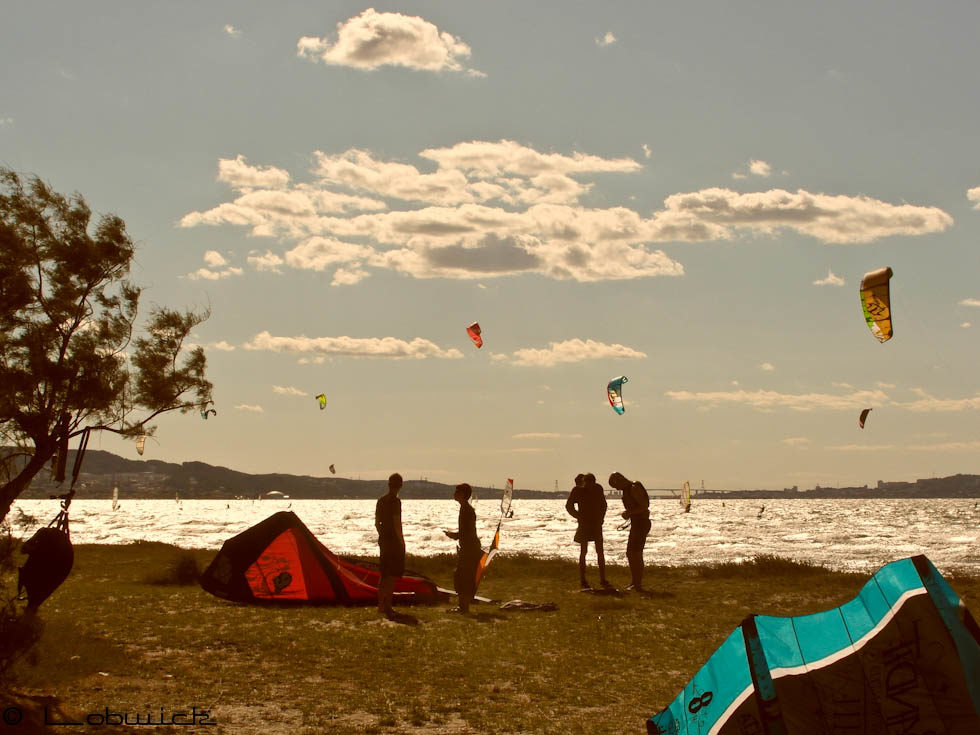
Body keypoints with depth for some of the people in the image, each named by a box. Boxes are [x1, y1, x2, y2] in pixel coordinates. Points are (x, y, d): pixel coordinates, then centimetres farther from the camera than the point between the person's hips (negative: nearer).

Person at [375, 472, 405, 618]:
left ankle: (381, 605, 20)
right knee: (393, 574, -4)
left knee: (384, 573, 15)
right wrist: (402, 541, -12)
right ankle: (387, 606, -8)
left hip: (383, 540, 8)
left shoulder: (381, 500, 10)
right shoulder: (395, 501, -15)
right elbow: (397, 524, -18)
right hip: (394, 540, -8)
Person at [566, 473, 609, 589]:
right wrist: (580, 518, -8)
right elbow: (569, 506, -3)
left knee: (600, 551, 2)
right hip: (584, 524, -3)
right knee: (583, 551, -2)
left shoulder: (598, 488, 1)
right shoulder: (577, 490, -8)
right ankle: (583, 581, 2)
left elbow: (603, 504, 14)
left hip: (596, 523, 3)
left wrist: (601, 518, 4)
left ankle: (603, 580, 7)